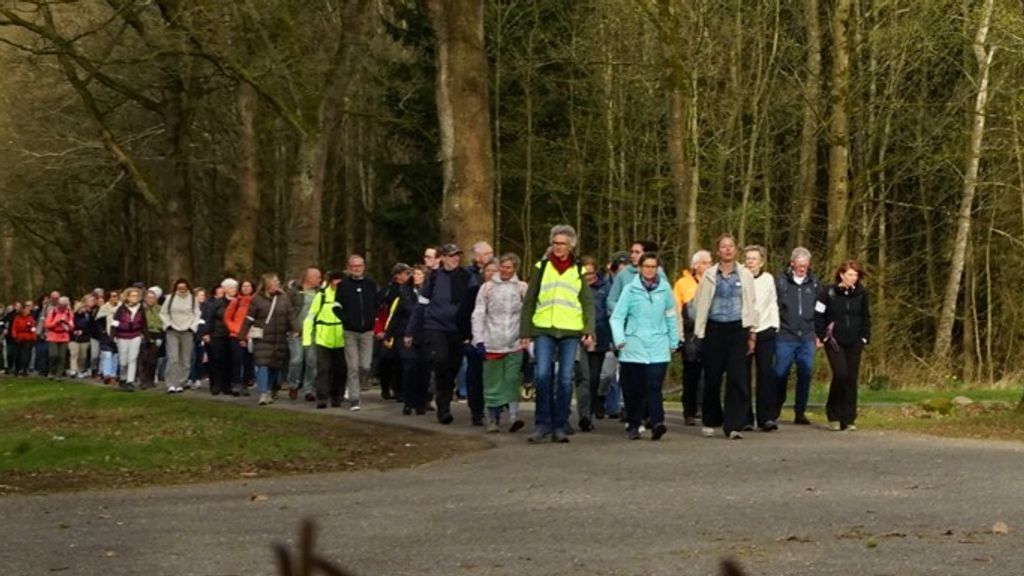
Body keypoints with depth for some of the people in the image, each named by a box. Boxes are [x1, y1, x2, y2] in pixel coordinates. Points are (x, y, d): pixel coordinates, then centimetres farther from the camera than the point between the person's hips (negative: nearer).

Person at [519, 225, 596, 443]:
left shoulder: (578, 271, 11)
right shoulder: (542, 267, 9)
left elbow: (587, 303, 8)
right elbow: (529, 301, 9)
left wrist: (589, 330, -5)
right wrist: (525, 332, 4)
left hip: (570, 330, 1)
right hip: (544, 329, -1)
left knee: (565, 379, 0)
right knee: (542, 375, -12)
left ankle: (559, 427, 8)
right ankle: (542, 423, -1)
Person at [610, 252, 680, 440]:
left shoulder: (664, 289, 6)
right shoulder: (630, 290, 0)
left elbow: (671, 316, 16)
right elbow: (617, 317, -3)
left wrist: (673, 341, 15)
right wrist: (619, 338, -17)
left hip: (658, 348, 0)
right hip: (634, 348, 0)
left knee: (654, 386, -11)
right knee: (634, 389, 4)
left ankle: (657, 423, -21)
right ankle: (633, 425, 14)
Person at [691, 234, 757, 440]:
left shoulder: (745, 275, 7)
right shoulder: (710, 276, 5)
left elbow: (750, 305, 10)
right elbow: (700, 304, 7)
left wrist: (752, 333, 7)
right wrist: (699, 333, 2)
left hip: (737, 329, 0)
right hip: (715, 329, 0)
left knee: (737, 378, -9)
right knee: (712, 378, 4)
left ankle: (733, 425, -9)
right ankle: (710, 421, 21)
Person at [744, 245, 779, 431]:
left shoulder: (768, 279, 8)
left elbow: (773, 304, 15)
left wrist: (775, 326, 7)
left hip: (765, 332, 2)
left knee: (766, 374, -6)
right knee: (743, 376, 0)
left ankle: (767, 418, -6)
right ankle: (745, 419, 5)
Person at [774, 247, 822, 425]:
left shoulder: (814, 283, 8)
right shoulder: (780, 281, -1)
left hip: (807, 338, 2)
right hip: (785, 337, -2)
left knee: (805, 375, 1)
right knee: (780, 374, 1)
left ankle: (800, 412, 9)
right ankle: (777, 406, 22)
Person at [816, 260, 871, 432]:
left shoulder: (861, 294, 4)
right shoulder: (829, 293, -4)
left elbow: (866, 317, 14)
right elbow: (818, 315, 0)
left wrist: (865, 337, 6)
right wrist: (824, 337, -4)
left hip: (854, 343, 3)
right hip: (835, 342, -3)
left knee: (852, 379, 1)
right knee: (840, 374, -15)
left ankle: (849, 419, 9)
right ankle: (833, 415, 1)